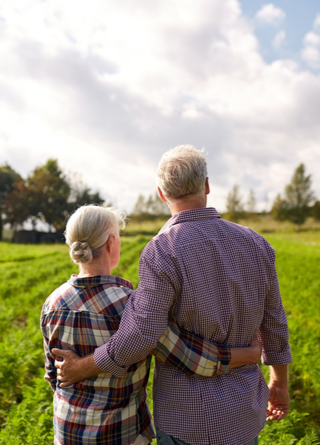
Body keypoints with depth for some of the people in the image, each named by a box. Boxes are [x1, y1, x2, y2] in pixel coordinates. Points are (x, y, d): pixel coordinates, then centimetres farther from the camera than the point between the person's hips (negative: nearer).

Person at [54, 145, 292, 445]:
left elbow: (140, 337, -26)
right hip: (242, 410, 5)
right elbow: (272, 321, 3)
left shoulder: (162, 254, -23)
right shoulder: (254, 244, -5)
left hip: (187, 416, -4)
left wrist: (81, 368, -9)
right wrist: (280, 381, 18)